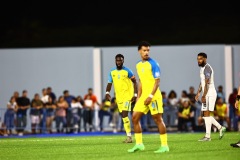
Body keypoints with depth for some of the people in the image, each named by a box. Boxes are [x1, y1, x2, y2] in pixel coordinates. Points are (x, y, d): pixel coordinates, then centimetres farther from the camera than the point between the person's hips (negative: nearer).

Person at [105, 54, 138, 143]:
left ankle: (129, 136, -14)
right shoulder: (112, 72, 7)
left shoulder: (127, 71, -7)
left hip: (127, 96, -6)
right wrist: (107, 93, -8)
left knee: (125, 115, -16)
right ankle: (128, 136, 13)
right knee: (123, 116, 7)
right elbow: (109, 83, 11)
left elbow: (134, 82, -3)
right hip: (119, 97, 6)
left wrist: (135, 94, -11)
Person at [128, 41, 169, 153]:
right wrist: (138, 96, 15)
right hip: (143, 96, 7)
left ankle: (164, 146, 0)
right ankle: (139, 144, 11)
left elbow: (157, 81, -13)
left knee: (158, 119, -5)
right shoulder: (138, 65, 12)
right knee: (135, 118, 4)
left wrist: (151, 96, -20)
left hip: (154, 96, -7)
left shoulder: (153, 64, -10)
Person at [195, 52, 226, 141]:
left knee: (207, 114, -9)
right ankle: (220, 128, 19)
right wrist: (198, 93, 23)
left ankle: (207, 136, -9)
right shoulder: (202, 68, 18)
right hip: (206, 95, 10)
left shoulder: (207, 68, -14)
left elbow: (207, 83, -21)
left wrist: (204, 96, -24)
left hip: (210, 94, -10)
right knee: (206, 115, 11)